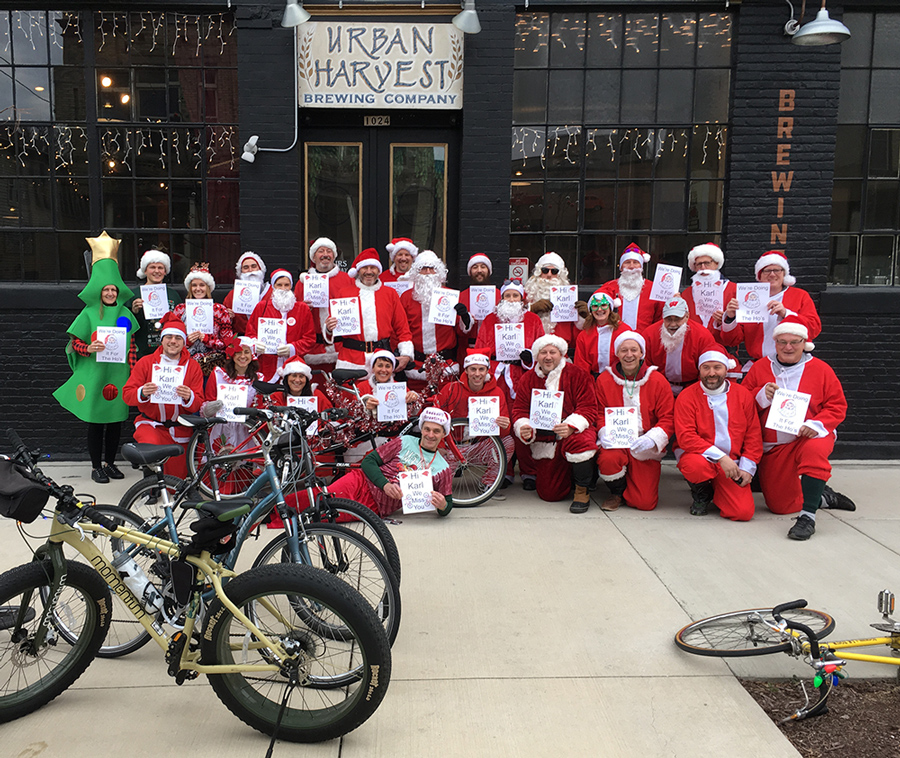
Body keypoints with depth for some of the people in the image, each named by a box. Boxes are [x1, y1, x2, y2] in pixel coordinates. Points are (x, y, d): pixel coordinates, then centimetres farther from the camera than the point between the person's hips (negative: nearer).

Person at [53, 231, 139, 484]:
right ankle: (96, 466, 11)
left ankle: (110, 462, 21)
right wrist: (89, 348, -20)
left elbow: (132, 346, 12)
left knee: (116, 420, 8)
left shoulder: (125, 313, 9)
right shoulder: (89, 313, 0)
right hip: (95, 374, -3)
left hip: (119, 375, 3)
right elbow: (74, 343, 1)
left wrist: (134, 373, 6)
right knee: (96, 420, 1)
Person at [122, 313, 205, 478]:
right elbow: (127, 394, -2)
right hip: (150, 424, -1)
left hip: (179, 431, 1)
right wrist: (143, 393, -24)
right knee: (150, 444, -35)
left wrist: (188, 397, -25)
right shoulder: (146, 362, 2)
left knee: (177, 479, 5)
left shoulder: (193, 366, 4)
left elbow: (198, 405, -2)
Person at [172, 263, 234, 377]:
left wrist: (206, 339, -10)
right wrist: (187, 341, -4)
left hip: (213, 360, -1)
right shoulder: (180, 309, 14)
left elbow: (228, 341, 5)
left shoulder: (219, 310, 9)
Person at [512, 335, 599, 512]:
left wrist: (571, 426, -28)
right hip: (544, 441, 3)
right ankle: (566, 474, 34)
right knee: (549, 494, -3)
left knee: (581, 442, -41)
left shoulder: (578, 375, -2)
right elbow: (519, 411, 6)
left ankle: (582, 490, -14)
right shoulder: (527, 379, 7)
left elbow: (588, 408, -8)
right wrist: (524, 429, -18)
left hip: (575, 432, -3)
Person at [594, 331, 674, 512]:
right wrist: (605, 433, -15)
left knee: (645, 503, -12)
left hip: (646, 449, 0)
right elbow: (600, 413, 7)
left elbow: (668, 418, -2)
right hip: (615, 442, 1)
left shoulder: (657, 381, -2)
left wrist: (652, 438, -20)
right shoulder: (604, 380, 2)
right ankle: (617, 493, 0)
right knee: (608, 460, -36)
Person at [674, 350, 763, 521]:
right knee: (695, 465, -39)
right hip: (700, 457, -2)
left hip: (731, 464, 2)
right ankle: (702, 494, -1)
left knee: (744, 512, -17)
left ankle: (716, 493, 20)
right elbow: (686, 438, -14)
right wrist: (720, 457, -21)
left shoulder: (743, 395, 5)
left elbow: (753, 435, 8)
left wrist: (747, 467, -3)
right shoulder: (686, 397, -6)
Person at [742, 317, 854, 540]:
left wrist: (816, 424, -19)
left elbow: (838, 406, -1)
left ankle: (808, 516, -34)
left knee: (814, 450, -41)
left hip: (811, 436, -2)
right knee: (779, 505, 1)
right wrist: (761, 396, -16)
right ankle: (823, 496, 29)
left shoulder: (821, 369, 1)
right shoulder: (759, 368, 4)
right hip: (772, 446, 3)